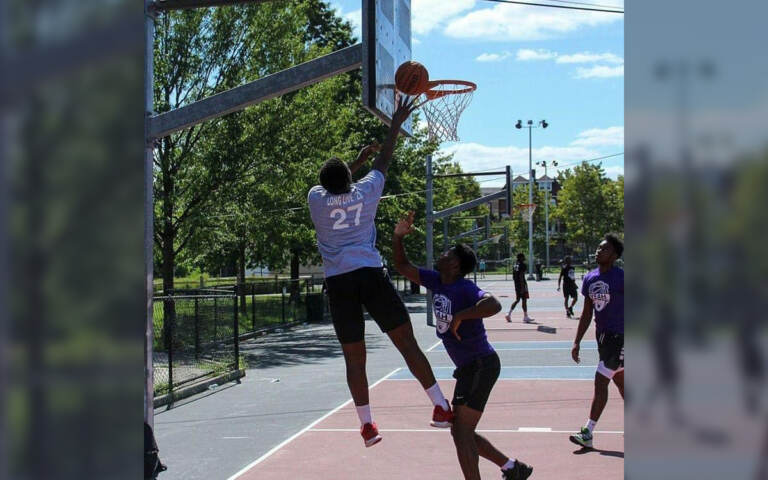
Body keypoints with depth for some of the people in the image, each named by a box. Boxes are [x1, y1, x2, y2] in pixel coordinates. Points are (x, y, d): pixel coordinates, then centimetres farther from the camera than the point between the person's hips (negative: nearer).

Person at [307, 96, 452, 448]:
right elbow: (384, 161, 20)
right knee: (406, 341, 1)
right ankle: (441, 407, -1)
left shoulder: (316, 199, 8)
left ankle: (367, 424, 9)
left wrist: (357, 160, 43)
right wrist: (396, 124, 31)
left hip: (338, 282, 2)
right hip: (370, 274, -1)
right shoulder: (366, 191, 5)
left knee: (354, 357, 6)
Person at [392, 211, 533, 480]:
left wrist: (460, 317, -36)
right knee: (461, 431, 15)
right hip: (468, 368, 9)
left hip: (482, 365, -9)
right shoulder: (435, 281, 6)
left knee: (461, 430, -14)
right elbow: (403, 267, 11)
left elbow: (494, 305, -38)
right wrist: (398, 237, -2)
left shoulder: (465, 289, -19)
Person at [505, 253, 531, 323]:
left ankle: (509, 314, 5)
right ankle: (525, 317, 3)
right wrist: (522, 287, -21)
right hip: (522, 284, -8)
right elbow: (521, 276, -20)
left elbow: (513, 276, 16)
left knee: (517, 300, 14)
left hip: (516, 284, 8)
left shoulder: (515, 265, 13)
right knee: (524, 300, -1)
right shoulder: (522, 265, -13)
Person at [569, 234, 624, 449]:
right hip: (603, 336, 7)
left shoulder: (621, 277, -13)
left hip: (620, 337, -7)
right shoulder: (589, 279, 7)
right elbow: (587, 313, 13)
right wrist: (577, 342, 11)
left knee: (600, 382, -10)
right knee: (621, 383, 16)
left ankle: (588, 433, -7)